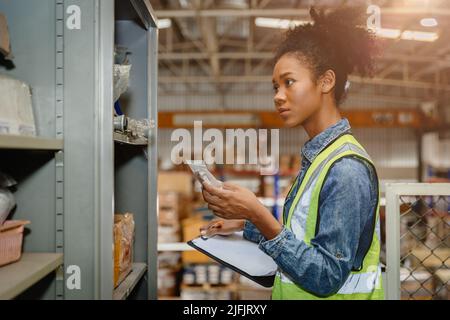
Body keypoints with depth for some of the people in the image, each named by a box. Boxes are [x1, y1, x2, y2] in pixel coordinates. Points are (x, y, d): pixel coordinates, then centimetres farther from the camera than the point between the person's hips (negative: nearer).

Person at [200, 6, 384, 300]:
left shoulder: (347, 168, -23)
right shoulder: (317, 155, 4)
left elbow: (326, 277, -25)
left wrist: (258, 215, -31)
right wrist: (245, 224, 11)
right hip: (299, 290, 8)